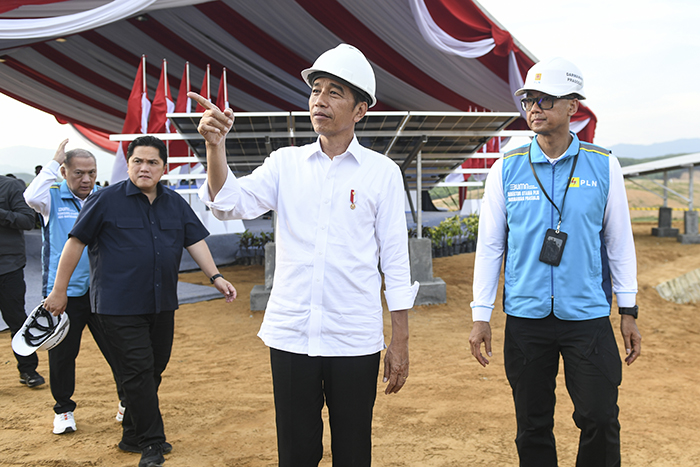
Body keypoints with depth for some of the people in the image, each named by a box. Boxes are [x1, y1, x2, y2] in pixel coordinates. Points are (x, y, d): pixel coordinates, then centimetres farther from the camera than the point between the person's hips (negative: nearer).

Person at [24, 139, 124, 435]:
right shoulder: (53, 197, 0)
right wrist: (54, 161, -18)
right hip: (63, 291, -2)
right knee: (62, 354, 8)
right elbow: (32, 198, -24)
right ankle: (63, 409, 25)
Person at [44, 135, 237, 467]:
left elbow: (195, 241, 11)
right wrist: (59, 291, -3)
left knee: (154, 370, 11)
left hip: (162, 304, 6)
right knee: (138, 372, -6)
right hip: (119, 306, -5)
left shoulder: (175, 203, 10)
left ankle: (133, 436, 27)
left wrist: (215, 277, -1)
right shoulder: (107, 200, -5)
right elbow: (76, 242, -3)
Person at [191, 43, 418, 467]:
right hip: (290, 334, 2)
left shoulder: (382, 172, 0)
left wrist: (401, 342, -2)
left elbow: (396, 261, 0)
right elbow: (232, 204, -7)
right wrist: (216, 145, -22)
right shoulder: (286, 163, 7)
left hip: (354, 340, -2)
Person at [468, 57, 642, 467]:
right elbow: (489, 245, 4)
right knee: (533, 425, 10)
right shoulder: (507, 168, 2)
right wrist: (481, 316, 2)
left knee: (601, 420, -1)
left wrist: (629, 312, 4)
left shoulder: (603, 166, 1)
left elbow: (619, 241, 6)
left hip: (588, 315, 0)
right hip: (526, 317, 1)